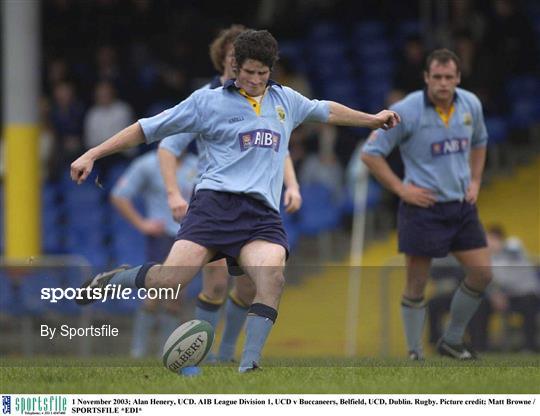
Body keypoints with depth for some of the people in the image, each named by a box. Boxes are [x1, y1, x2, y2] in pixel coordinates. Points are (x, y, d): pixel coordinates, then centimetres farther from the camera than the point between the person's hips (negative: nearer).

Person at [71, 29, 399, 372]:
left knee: (273, 274, -29)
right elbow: (147, 129, 9)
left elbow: (326, 110, 42)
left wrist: (373, 119, 51)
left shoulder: (285, 100, 21)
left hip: (263, 214, 3)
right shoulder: (208, 101, 7)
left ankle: (249, 366, -34)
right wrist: (92, 155, 6)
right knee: (170, 280, -21)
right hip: (216, 202, -3)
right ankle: (110, 281, 10)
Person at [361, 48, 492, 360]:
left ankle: (452, 341, 20)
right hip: (424, 206, -5)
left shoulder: (471, 105, 2)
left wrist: (475, 181, 11)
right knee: (417, 284, -1)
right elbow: (371, 153, -10)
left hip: (462, 205, 5)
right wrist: (401, 189, -12)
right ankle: (415, 353, 11)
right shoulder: (406, 111, -15)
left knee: (482, 273, 2)